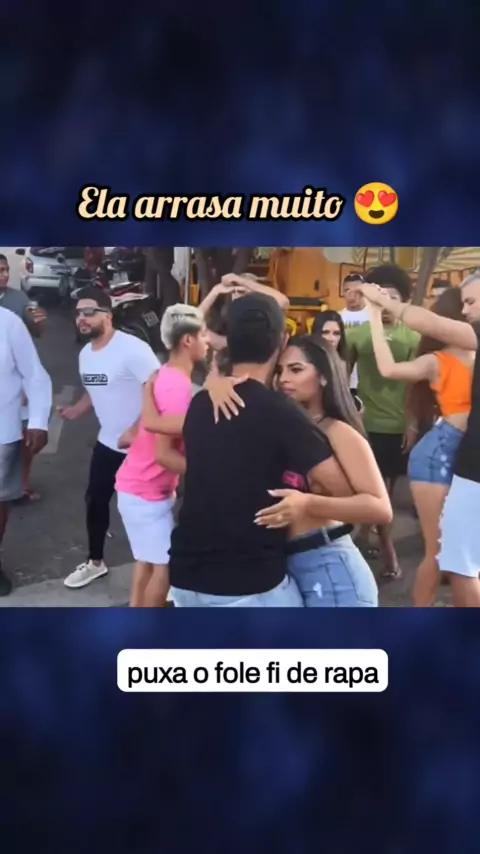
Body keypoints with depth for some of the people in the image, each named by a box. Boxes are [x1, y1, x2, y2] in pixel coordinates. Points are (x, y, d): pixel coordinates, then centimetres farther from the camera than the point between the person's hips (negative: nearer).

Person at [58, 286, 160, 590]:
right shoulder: (85, 353, 6)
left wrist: (135, 431, -27)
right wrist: (77, 409, 2)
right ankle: (95, 563, 38)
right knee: (95, 500, 17)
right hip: (107, 442, 8)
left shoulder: (132, 348, -22)